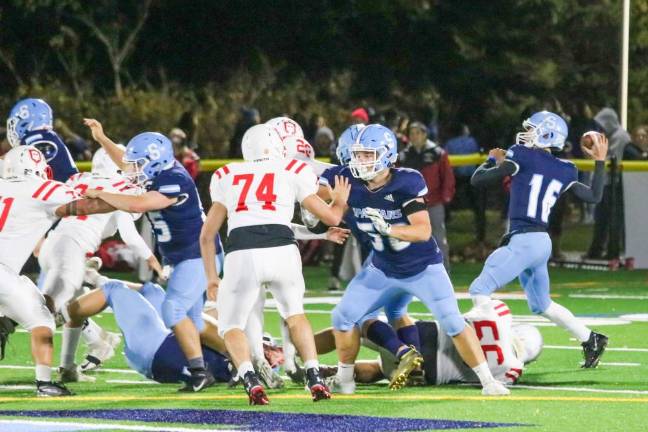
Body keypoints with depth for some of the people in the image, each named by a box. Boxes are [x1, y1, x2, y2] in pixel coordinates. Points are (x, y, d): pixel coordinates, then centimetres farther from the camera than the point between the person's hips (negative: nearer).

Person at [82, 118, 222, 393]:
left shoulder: (174, 182, -22)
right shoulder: (159, 175, 6)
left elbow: (137, 205, -29)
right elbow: (126, 164, 25)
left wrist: (100, 194, -18)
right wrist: (102, 139, 21)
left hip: (197, 256, -10)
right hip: (184, 258, 10)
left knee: (174, 311, -17)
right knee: (191, 318, 13)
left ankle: (200, 372, -16)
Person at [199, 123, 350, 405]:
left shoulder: (226, 177, 24)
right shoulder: (293, 172, 18)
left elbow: (207, 235, 27)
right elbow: (331, 217, 24)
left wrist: (212, 278, 38)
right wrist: (340, 202, 46)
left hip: (241, 255, 0)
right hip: (282, 252, 0)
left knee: (232, 327, 18)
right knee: (295, 314, 27)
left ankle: (251, 381, -8)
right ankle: (315, 379, 11)